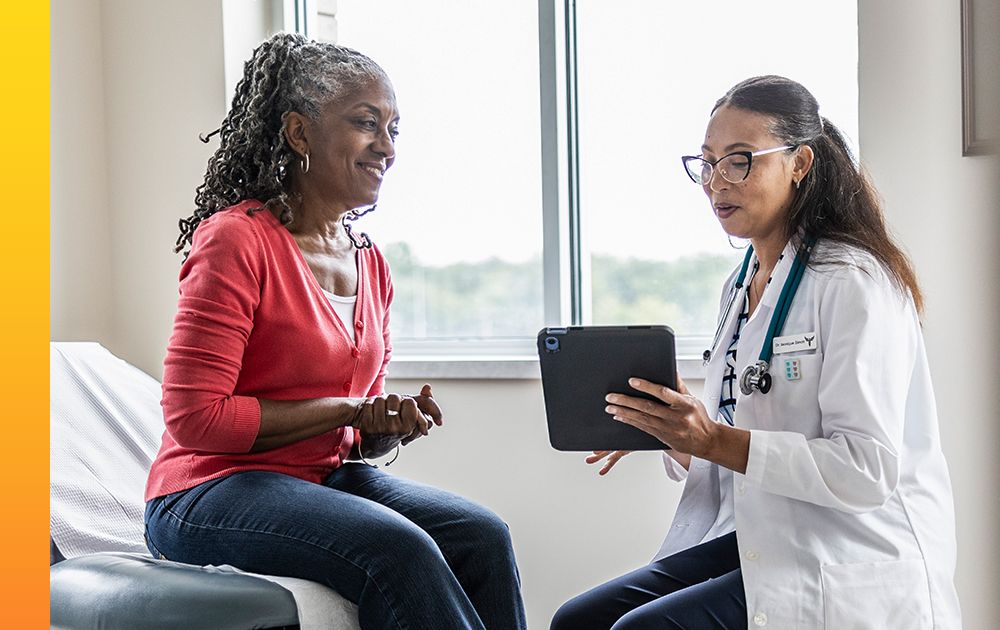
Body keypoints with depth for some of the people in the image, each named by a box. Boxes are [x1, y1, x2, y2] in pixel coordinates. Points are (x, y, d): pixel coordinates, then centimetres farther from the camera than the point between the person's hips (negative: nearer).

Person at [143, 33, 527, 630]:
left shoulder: (371, 263, 11)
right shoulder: (237, 238, -13)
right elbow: (195, 417, -18)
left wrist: (393, 426, -6)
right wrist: (348, 411, -16)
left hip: (325, 479, 7)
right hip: (213, 491, -7)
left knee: (484, 535, -16)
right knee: (397, 548, -29)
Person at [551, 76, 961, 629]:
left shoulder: (853, 283, -13)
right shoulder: (741, 286, 14)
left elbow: (868, 470, -20)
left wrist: (714, 440, -26)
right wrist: (669, 433, -2)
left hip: (852, 568, -8)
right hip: (756, 538, 8)